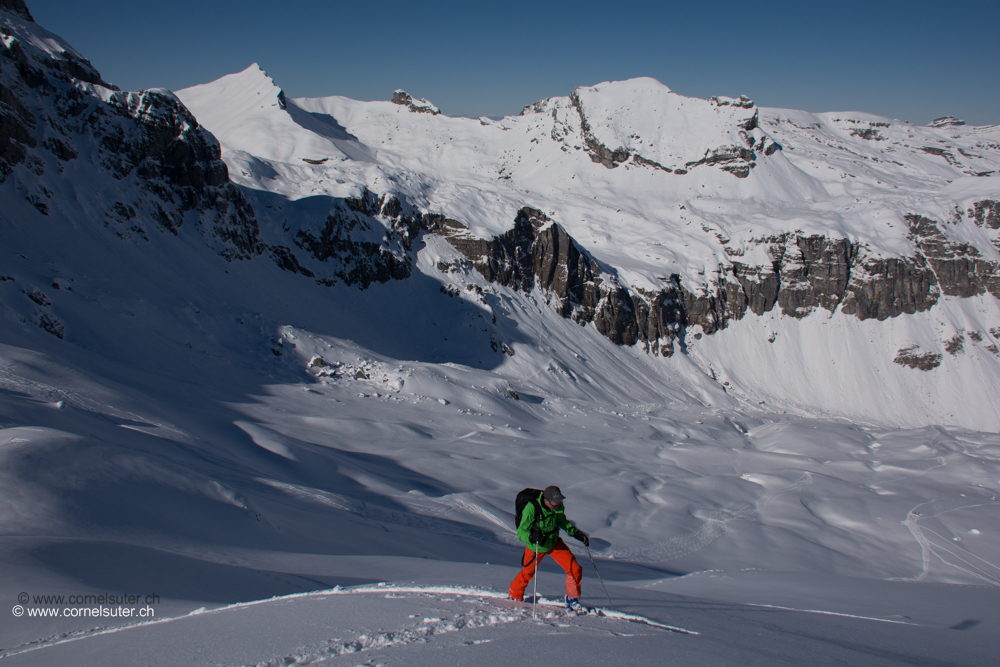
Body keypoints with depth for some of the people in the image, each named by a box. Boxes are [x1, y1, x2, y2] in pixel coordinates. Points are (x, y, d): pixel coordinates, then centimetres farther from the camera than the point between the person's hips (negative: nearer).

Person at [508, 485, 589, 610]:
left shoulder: (558, 506, -16)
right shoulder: (531, 508, -33)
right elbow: (521, 532, -30)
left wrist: (575, 532, -7)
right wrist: (531, 537, -52)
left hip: (554, 542, 4)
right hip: (536, 546, -4)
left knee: (575, 569, -6)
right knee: (527, 574, 15)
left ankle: (572, 599, 18)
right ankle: (515, 596, 46)